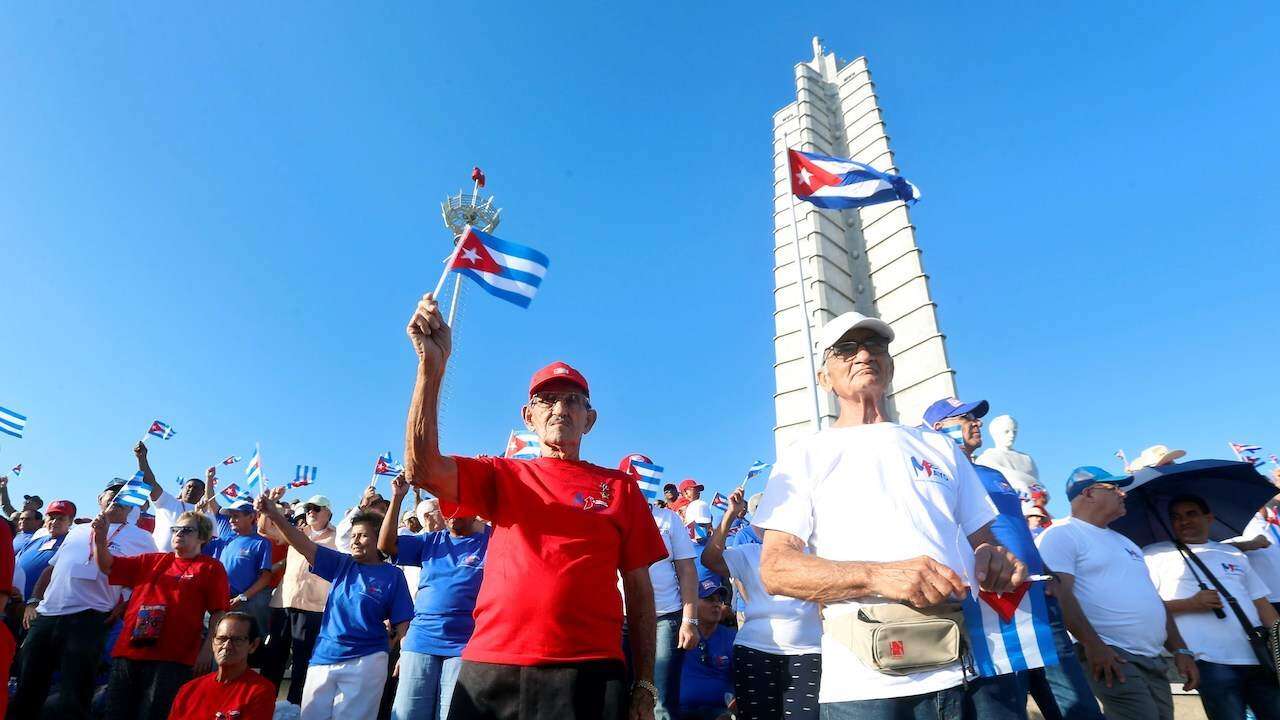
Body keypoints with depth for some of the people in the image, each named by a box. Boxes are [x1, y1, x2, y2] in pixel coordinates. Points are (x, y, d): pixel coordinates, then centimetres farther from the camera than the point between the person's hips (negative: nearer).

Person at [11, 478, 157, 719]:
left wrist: (125, 606, -7)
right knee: (27, 692, 11)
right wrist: (33, 601, 12)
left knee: (72, 700, -4)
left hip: (88, 618, -4)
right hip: (45, 615, 5)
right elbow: (51, 568, 25)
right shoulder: (78, 530, 20)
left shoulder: (140, 537, 6)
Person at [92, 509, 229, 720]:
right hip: (128, 652, 5)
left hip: (171, 658, -5)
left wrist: (207, 648, -11)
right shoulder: (150, 560, 18)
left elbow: (218, 612, -2)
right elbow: (107, 566, 15)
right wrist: (100, 537, -2)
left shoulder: (211, 568, 3)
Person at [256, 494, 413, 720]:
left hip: (366, 661, -4)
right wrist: (274, 514, -15)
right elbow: (304, 545, -4)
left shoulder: (392, 575, -4)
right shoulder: (341, 565, 6)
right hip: (323, 658, 4)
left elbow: (402, 624, -4)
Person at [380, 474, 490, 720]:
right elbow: (385, 545, 7)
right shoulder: (431, 541, 12)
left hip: (465, 645, -4)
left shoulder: (492, 539, -2)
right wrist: (397, 498, -3)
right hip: (420, 642, 4)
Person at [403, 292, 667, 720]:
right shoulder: (501, 475, 9)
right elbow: (421, 467, -9)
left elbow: (638, 588, 8)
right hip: (490, 672, 1)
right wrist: (432, 364, -17)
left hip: (588, 675, 0)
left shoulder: (620, 488, 8)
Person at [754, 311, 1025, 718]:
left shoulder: (939, 448, 15)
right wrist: (879, 576, -22)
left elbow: (981, 540, 17)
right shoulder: (806, 456, 2)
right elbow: (775, 569, -7)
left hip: (965, 672, 4)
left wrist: (995, 561, -7)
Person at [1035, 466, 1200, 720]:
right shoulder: (1061, 535, -7)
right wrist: (1092, 644, -23)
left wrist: (1181, 650, 17)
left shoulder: (1123, 541, 23)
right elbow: (1059, 593, -18)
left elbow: (1153, 599, 25)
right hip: (1109, 656, -9)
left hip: (1154, 661, 9)